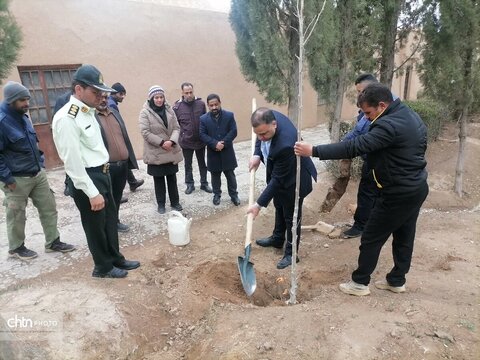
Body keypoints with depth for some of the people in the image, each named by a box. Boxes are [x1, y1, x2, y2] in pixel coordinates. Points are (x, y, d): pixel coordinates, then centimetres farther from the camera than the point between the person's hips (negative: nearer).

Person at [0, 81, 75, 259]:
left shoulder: (23, 116, 8)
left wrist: (41, 163, 12)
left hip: (38, 174, 7)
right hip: (17, 179, -7)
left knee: (49, 208, 10)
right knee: (17, 216, 8)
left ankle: (53, 242, 22)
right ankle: (16, 247, 28)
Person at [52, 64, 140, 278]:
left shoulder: (88, 112, 9)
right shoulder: (66, 118, -21)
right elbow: (72, 162, -23)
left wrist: (103, 174, 19)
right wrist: (92, 193, -22)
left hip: (101, 174, 9)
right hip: (86, 179, -9)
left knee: (110, 218, 20)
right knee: (95, 224, 8)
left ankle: (116, 259, 38)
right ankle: (103, 267, 28)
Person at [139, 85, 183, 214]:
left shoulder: (169, 110, 3)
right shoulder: (145, 112, -9)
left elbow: (176, 128, 0)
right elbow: (145, 132, -15)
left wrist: (172, 141, -18)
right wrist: (161, 142, -20)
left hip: (171, 151, 3)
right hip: (155, 153, -3)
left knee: (172, 178, 13)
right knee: (158, 179, 9)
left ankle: (175, 202, 26)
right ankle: (161, 204, 22)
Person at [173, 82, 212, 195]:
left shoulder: (201, 103, -6)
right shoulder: (177, 106, -10)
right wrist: (180, 136, -8)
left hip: (201, 140, 1)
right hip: (186, 142, -1)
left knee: (202, 163, 14)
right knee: (188, 164, 13)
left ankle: (204, 183, 29)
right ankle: (190, 184, 29)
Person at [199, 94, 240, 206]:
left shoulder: (229, 115, -3)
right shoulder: (203, 118, -1)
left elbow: (233, 132, -8)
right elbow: (202, 135, -8)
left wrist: (223, 143, -18)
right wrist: (215, 144, -21)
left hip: (227, 152, -1)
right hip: (213, 153, 1)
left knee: (230, 175, 9)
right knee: (215, 175, 13)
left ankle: (234, 195, 22)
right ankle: (217, 195, 28)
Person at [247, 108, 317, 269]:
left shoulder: (285, 144, -43)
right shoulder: (270, 117, -20)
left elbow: (278, 179, -32)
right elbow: (260, 137, 5)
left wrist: (259, 204, -26)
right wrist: (257, 154, -11)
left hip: (292, 179, -8)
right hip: (278, 173, 8)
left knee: (291, 216, 8)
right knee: (279, 208, 25)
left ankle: (291, 253, 27)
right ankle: (277, 238, 47)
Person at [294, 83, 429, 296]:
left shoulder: (390, 124, -25)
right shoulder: (411, 115, 8)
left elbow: (355, 147, -33)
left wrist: (313, 151, -33)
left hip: (398, 194, -10)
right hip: (417, 188, 10)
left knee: (371, 238, 3)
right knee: (405, 236, 18)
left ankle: (360, 283, 17)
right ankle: (397, 280, 33)